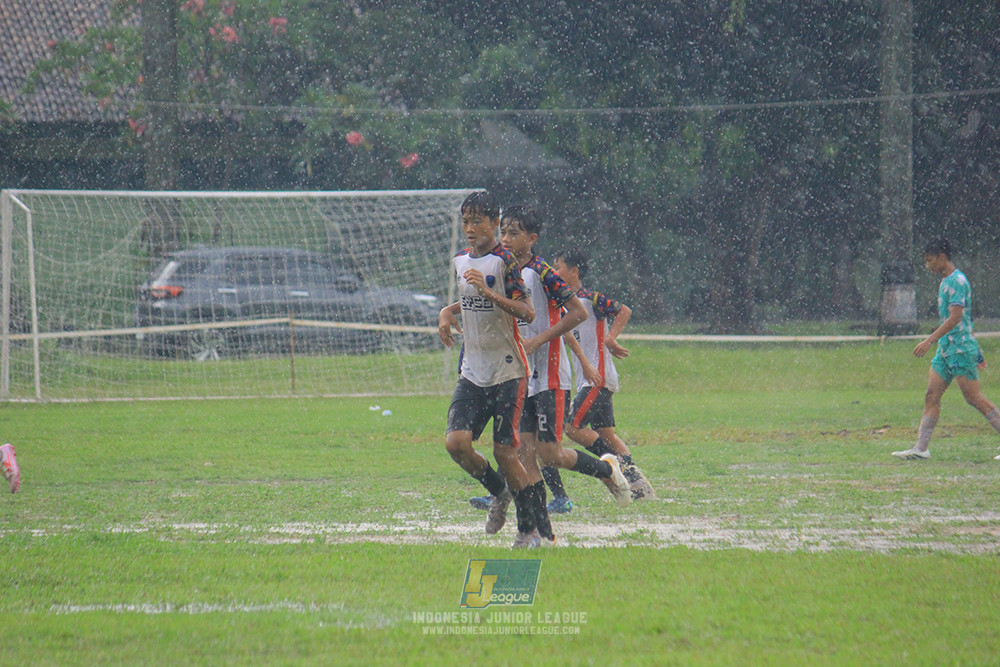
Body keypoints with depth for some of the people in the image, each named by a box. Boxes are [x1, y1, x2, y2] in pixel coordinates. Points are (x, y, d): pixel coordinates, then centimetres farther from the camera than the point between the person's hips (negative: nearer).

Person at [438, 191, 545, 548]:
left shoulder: (504, 261, -10)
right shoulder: (459, 261, 12)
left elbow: (527, 313, -18)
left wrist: (488, 292, -28)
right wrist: (447, 313, 10)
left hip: (508, 371, -6)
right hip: (472, 372, 6)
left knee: (504, 451, -7)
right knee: (456, 442, -11)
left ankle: (529, 528, 8)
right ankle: (499, 492, 17)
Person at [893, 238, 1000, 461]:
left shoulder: (957, 281, -14)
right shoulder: (946, 282, 17)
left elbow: (955, 318, -23)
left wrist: (930, 340, -27)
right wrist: (976, 353, 27)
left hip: (961, 350, -10)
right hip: (946, 350, 10)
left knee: (974, 398, -8)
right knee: (931, 396, 2)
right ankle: (921, 448, 0)